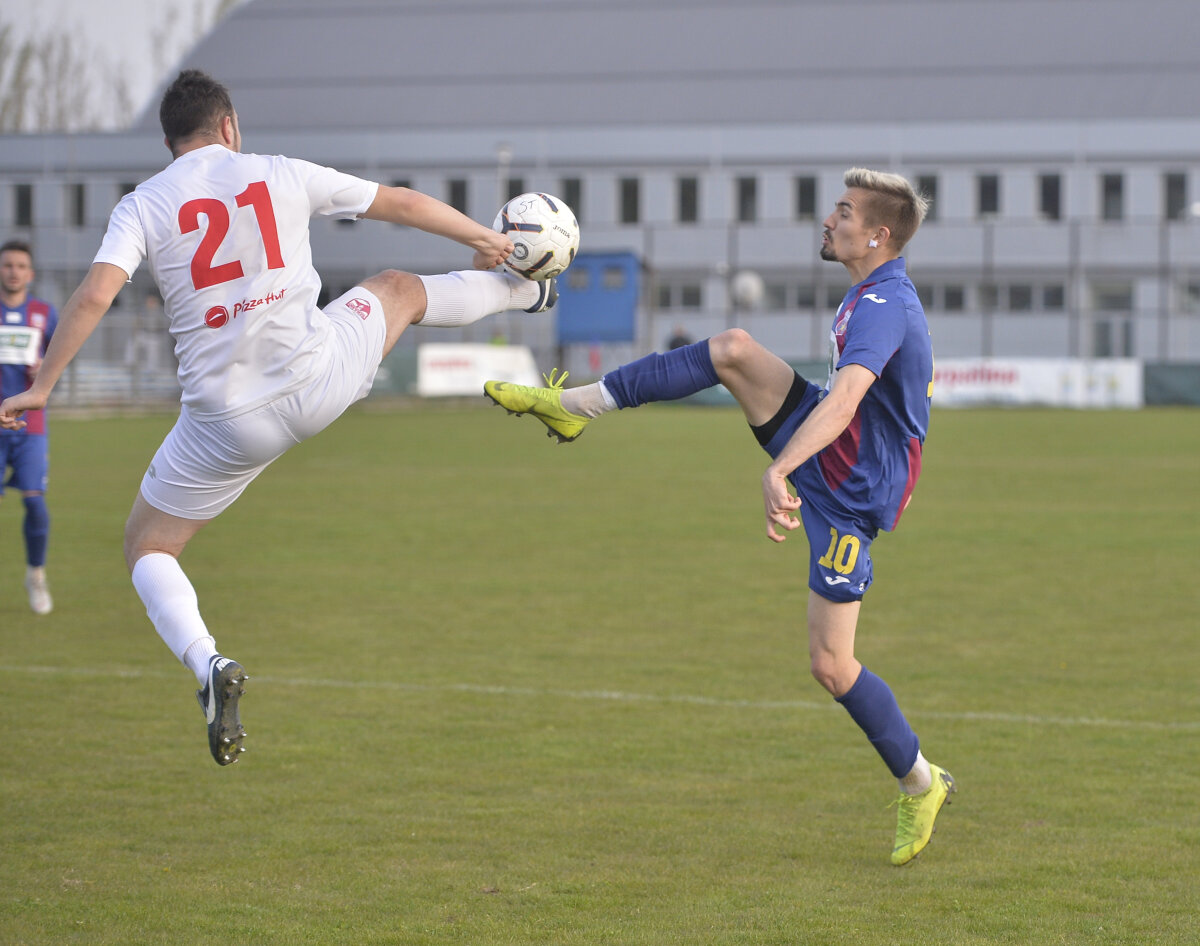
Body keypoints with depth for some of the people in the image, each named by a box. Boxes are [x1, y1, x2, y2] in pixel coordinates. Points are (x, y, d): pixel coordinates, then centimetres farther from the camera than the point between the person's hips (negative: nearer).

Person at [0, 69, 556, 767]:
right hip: (320, 382, 2)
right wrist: (486, 239, 28)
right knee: (398, 289, 31)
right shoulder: (282, 175, 3)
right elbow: (402, 204, 14)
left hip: (229, 420, -2)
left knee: (148, 547, 14)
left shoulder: (142, 207, -3)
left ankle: (206, 662, -14)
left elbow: (95, 296, -16)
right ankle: (524, 288, 58)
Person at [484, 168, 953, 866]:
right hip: (824, 454, 9)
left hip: (849, 492, -9)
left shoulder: (883, 307, -26)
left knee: (831, 664, -9)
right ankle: (576, 405, -5)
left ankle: (921, 784, 11)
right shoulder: (876, 296, 8)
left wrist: (779, 471, -56)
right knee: (733, 350, -10)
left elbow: (845, 396, -42)